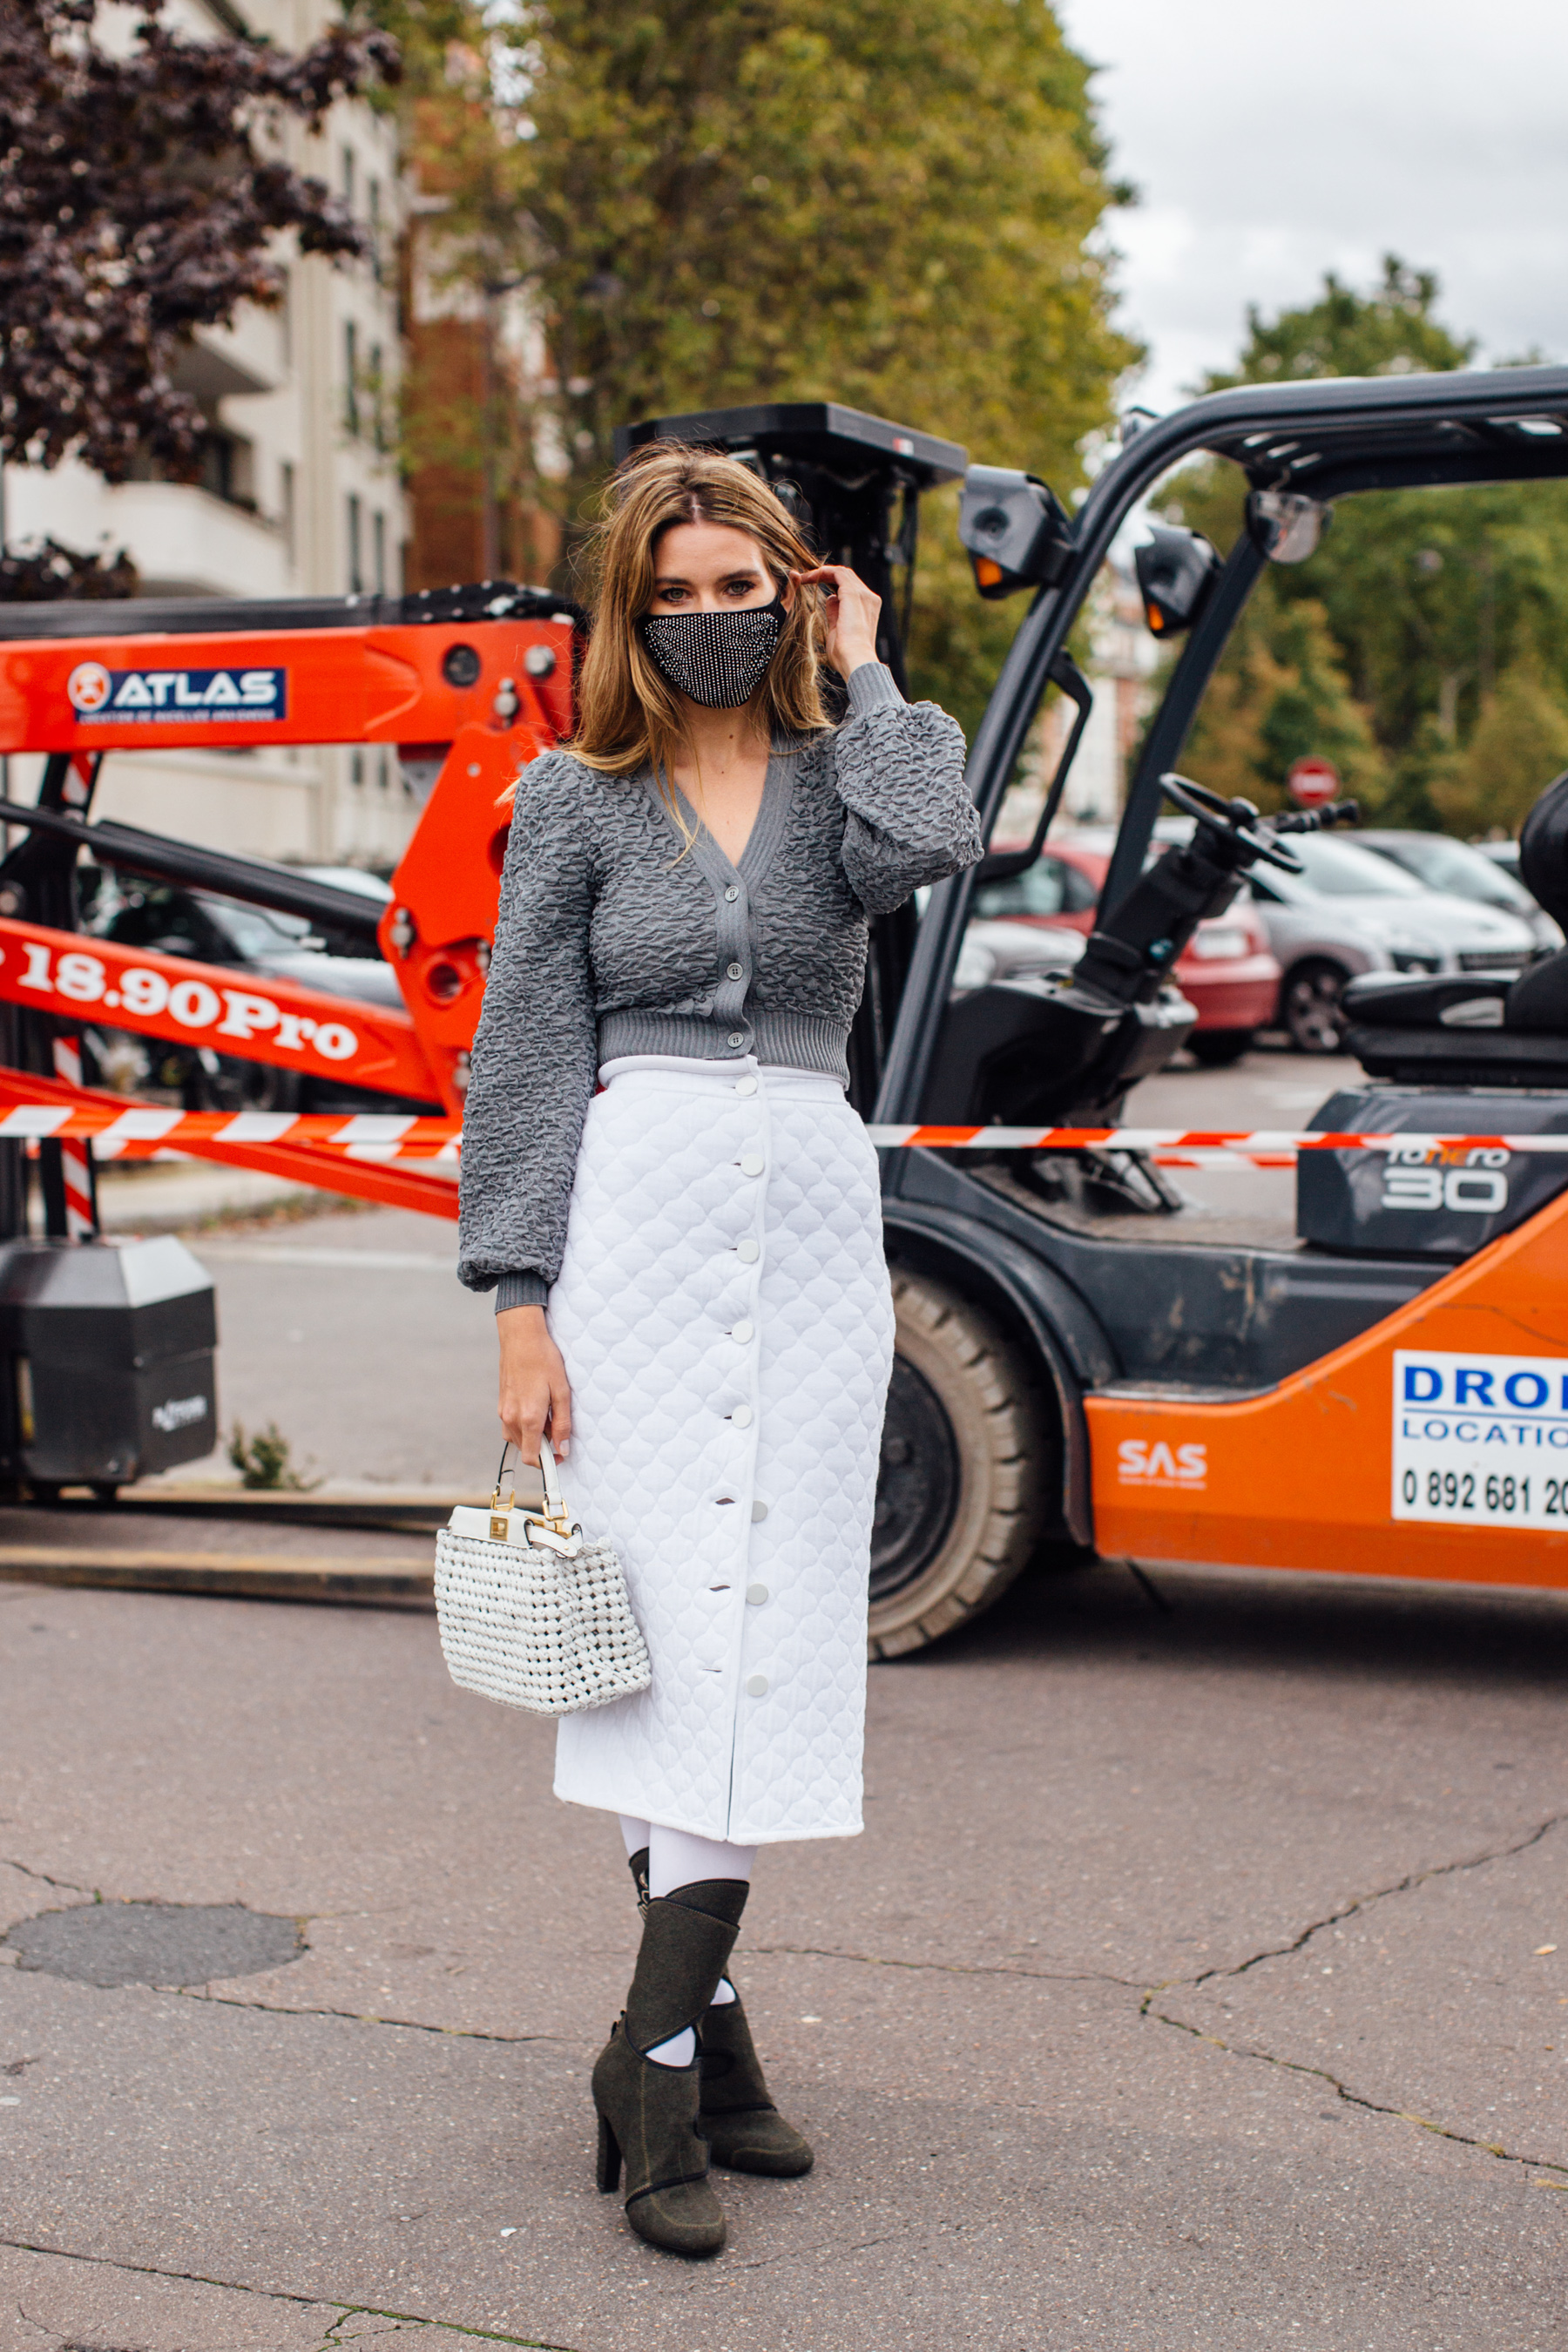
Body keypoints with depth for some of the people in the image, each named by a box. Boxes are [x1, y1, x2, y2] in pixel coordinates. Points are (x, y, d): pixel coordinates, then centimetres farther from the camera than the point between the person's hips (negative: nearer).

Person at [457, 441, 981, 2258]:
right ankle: (700, 2026, 3)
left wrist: (860, 666, 1)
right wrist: (520, 1305, -6)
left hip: (814, 1227, 2)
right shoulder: (577, 800, 6)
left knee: (769, 1628, -1)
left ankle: (659, 2048, 6)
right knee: (676, 1617, -6)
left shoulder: (843, 773, 11)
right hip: (638, 1224, -2)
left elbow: (927, 845, -15)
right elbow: (524, 1058, 2)